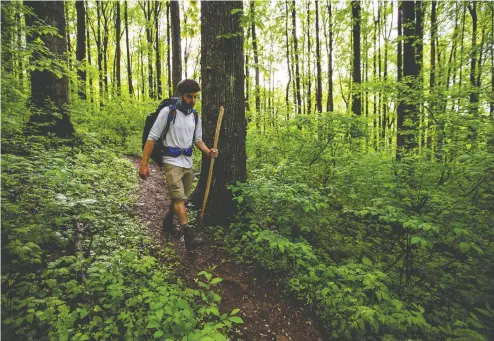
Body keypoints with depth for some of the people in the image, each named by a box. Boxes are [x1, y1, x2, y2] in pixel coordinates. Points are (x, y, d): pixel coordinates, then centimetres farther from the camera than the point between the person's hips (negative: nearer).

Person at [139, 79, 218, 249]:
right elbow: (152, 137, -10)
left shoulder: (196, 117, 9)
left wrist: (209, 152, -6)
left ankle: (168, 223, 39)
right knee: (179, 199, -15)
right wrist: (144, 164, -14)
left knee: (180, 198, 17)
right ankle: (189, 237, -19)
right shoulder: (168, 112, -10)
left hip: (188, 163, 7)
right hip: (172, 162, -6)